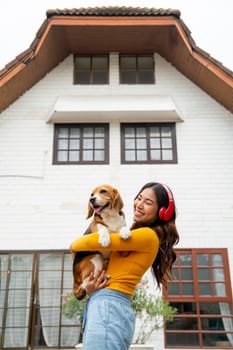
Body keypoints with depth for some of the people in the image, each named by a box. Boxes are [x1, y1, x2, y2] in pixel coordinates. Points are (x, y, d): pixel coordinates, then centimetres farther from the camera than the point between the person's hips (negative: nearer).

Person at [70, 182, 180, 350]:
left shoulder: (148, 235, -8)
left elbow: (96, 241, -9)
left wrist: (74, 245, 11)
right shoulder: (137, 238, 22)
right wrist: (90, 288, -3)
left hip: (109, 306, -9)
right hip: (101, 305, 9)